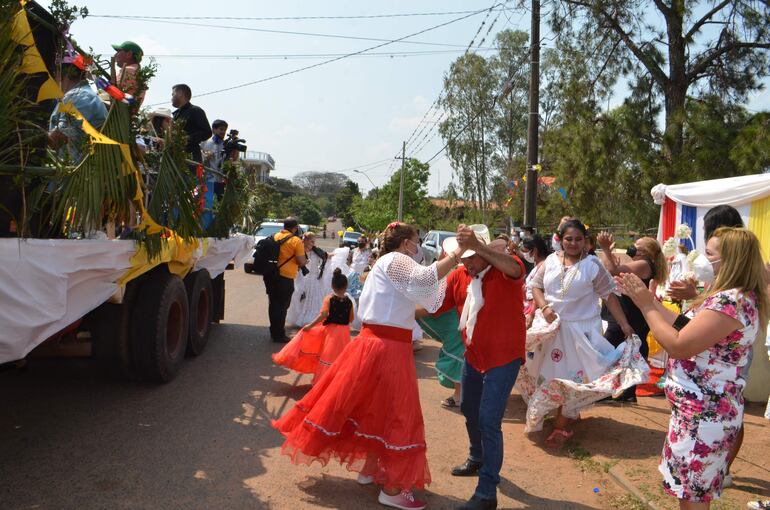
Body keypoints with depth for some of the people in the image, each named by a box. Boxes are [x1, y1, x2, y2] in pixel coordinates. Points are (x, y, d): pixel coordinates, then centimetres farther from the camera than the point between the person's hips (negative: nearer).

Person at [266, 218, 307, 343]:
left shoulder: (275, 237, 6)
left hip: (271, 275, 6)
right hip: (285, 277, -6)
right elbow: (302, 262, -13)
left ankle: (274, 331, 28)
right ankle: (279, 335, 8)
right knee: (282, 306, 3)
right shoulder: (296, 241, -11)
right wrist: (306, 260, 8)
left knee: (273, 304, 16)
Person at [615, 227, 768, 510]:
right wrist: (647, 298, 6)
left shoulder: (731, 301, -25)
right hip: (702, 409, 10)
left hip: (704, 414, -10)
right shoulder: (732, 296, 9)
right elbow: (684, 327, 9)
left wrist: (646, 306, -15)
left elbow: (678, 345, -26)